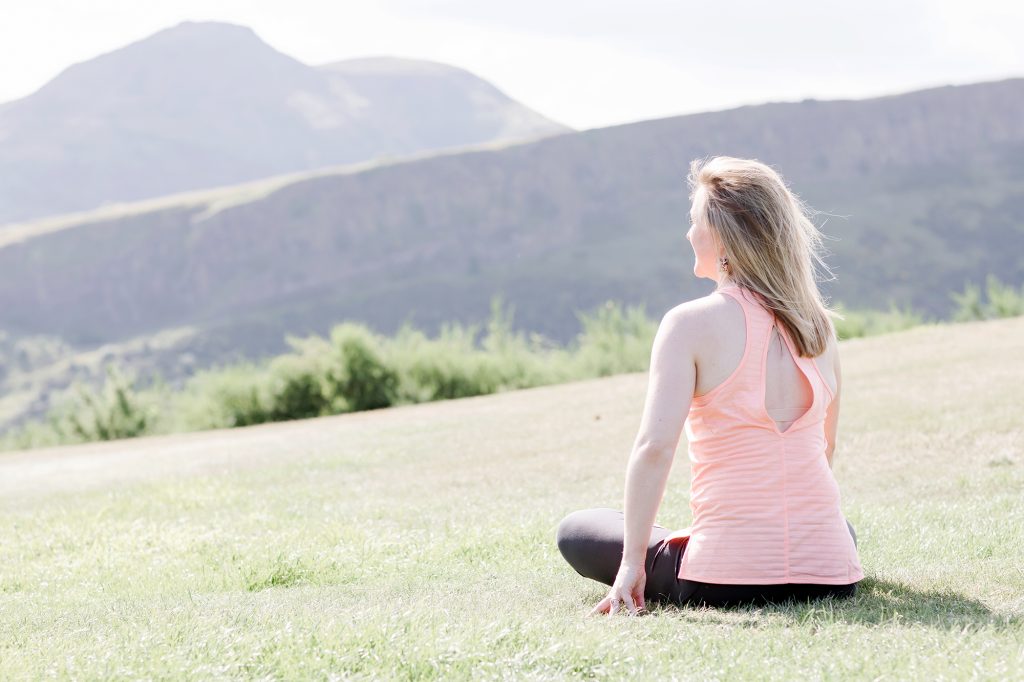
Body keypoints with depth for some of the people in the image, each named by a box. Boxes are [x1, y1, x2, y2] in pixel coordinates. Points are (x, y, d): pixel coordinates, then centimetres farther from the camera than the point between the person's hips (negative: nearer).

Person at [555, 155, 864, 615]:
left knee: (575, 531, 19)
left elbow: (654, 448, -17)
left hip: (727, 578, -4)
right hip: (830, 574, 4)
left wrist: (632, 562, -10)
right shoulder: (819, 324, 7)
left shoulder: (692, 323, -9)